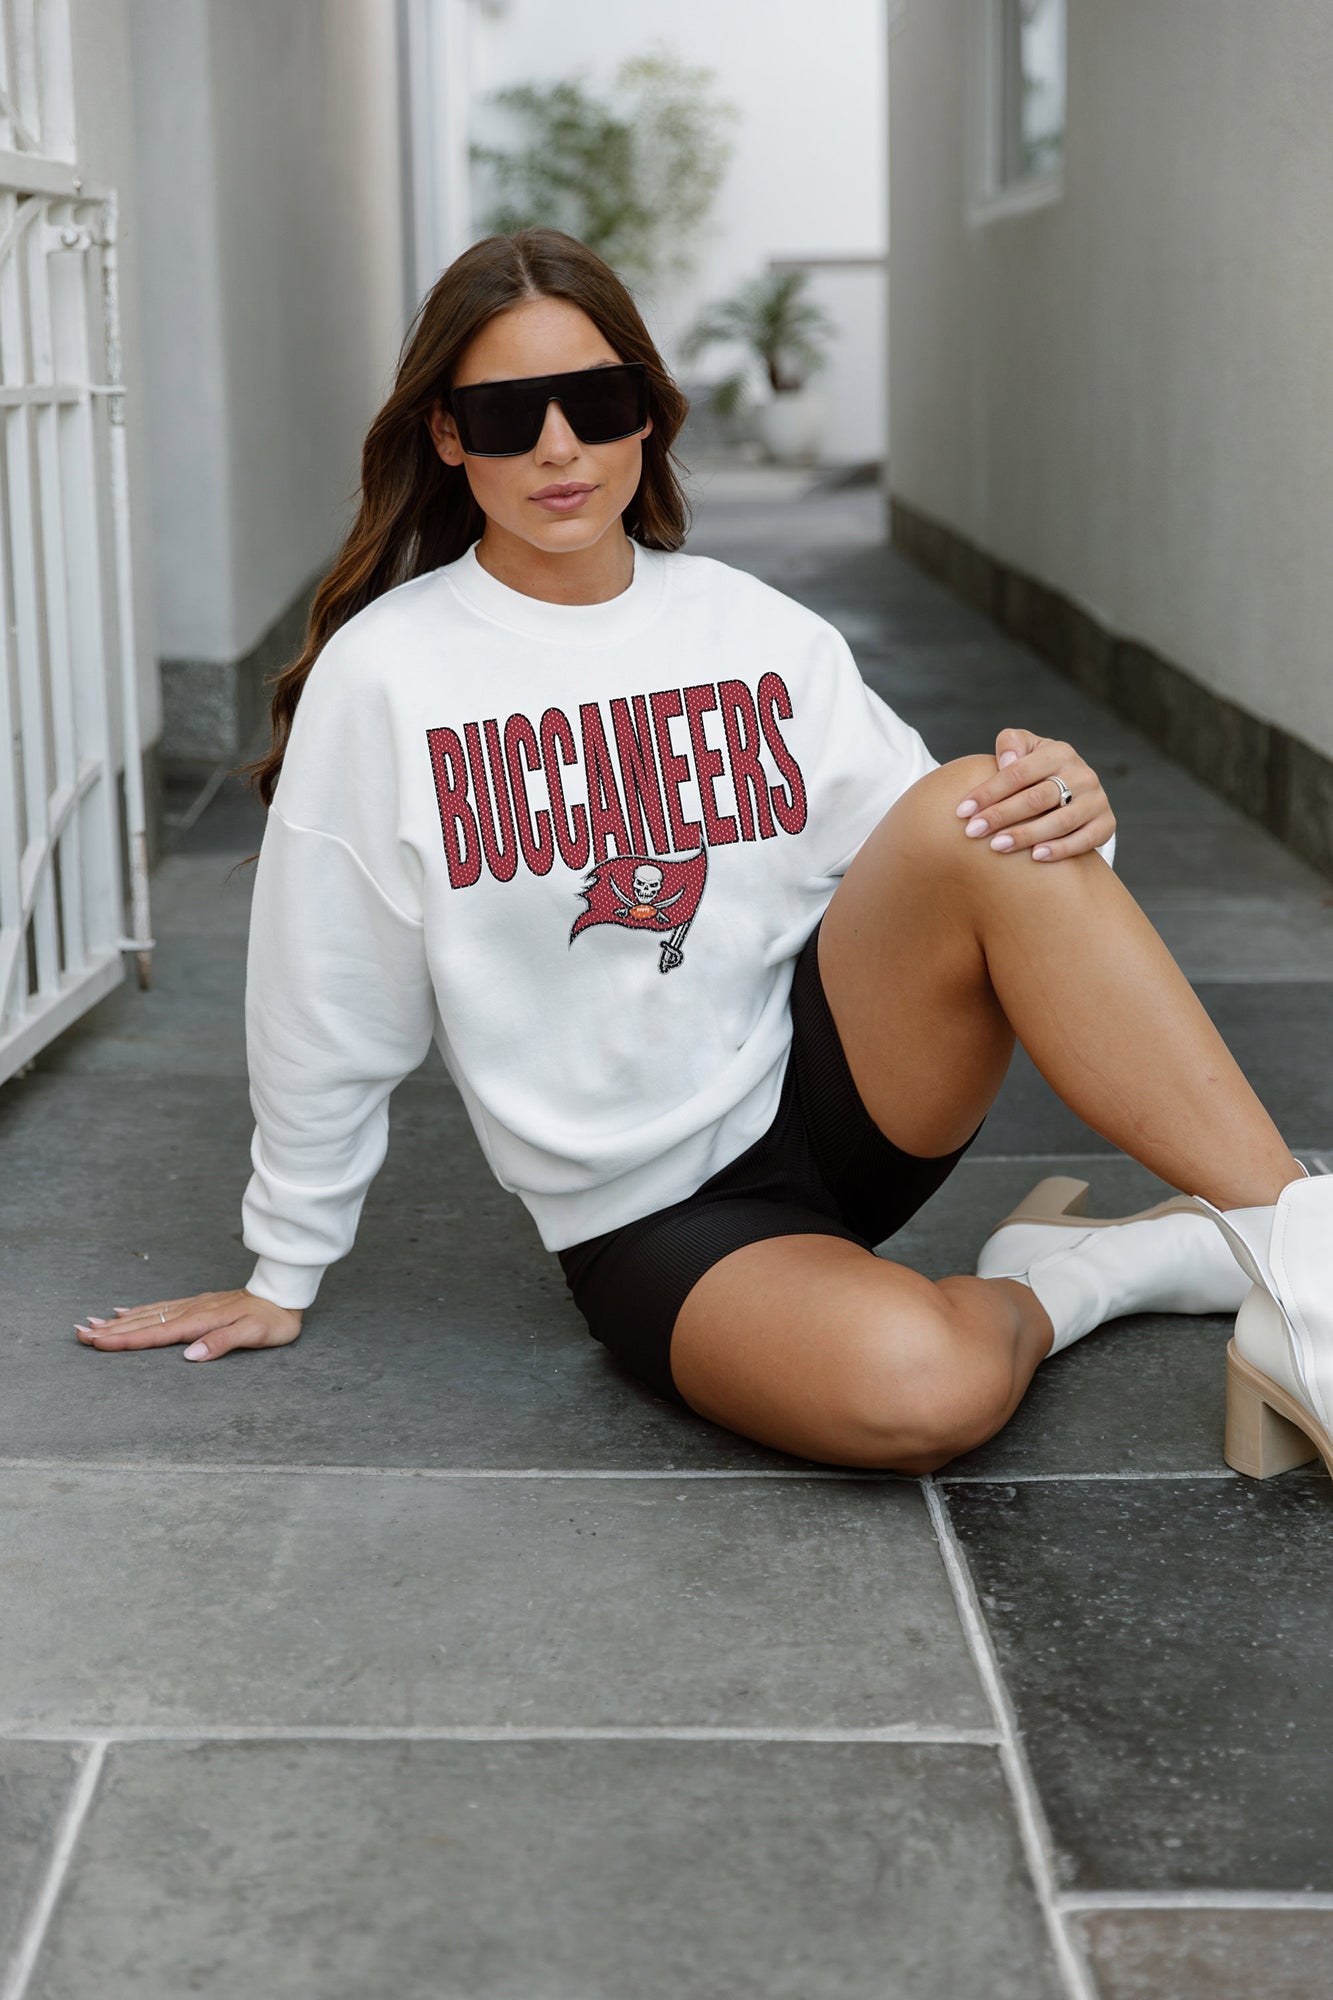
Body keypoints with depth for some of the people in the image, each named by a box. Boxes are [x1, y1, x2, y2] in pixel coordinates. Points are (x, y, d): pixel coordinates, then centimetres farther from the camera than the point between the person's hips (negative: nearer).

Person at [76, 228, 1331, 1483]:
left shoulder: (764, 636, 5)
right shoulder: (383, 676, -5)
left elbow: (941, 854, 4)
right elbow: (325, 1012, 2)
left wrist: (1061, 811, -19)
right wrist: (282, 1278, 10)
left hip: (834, 1090, 3)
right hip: (648, 1217, -3)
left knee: (972, 810, -28)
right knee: (914, 1384, -36)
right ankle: (1118, 1266, -4)